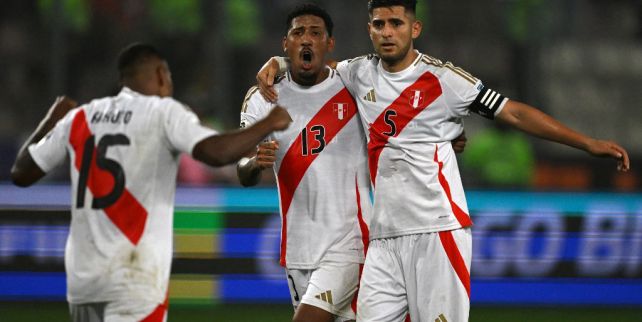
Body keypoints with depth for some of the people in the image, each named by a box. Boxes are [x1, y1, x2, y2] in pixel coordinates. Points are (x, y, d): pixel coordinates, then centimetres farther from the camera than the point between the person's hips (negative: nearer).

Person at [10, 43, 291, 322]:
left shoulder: (80, 117, 10)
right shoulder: (164, 112, -4)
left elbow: (21, 174, 17)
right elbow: (217, 152, -19)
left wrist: (51, 121, 33)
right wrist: (269, 124, -4)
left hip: (83, 275, 6)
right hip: (135, 277, -6)